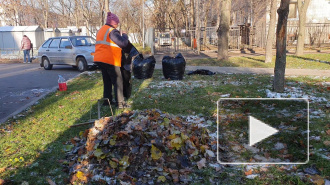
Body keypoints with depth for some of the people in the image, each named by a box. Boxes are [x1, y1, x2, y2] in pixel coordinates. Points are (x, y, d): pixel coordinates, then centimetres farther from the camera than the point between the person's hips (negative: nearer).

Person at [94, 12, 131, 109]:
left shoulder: (101, 30, 19)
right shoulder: (112, 31, -11)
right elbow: (123, 43, -18)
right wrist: (124, 35, 1)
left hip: (99, 59, 9)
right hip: (110, 60, -9)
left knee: (107, 81, 18)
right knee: (118, 81, -4)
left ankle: (107, 100, 23)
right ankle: (120, 103, -4)